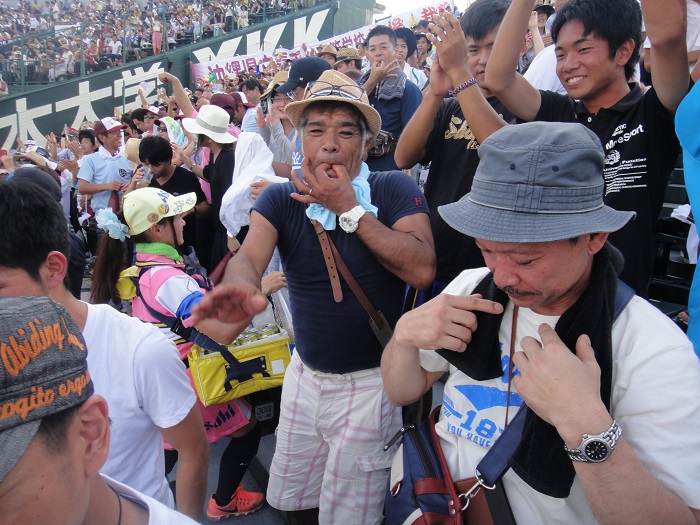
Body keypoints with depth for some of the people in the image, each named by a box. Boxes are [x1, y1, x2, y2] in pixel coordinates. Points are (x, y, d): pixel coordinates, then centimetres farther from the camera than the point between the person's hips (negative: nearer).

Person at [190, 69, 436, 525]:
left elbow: (422, 270, -25)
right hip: (306, 372, 4)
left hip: (371, 380, -3)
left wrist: (349, 209, -23)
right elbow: (250, 254, -22)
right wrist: (239, 286, -46)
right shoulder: (281, 199, -3)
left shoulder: (394, 190, -11)